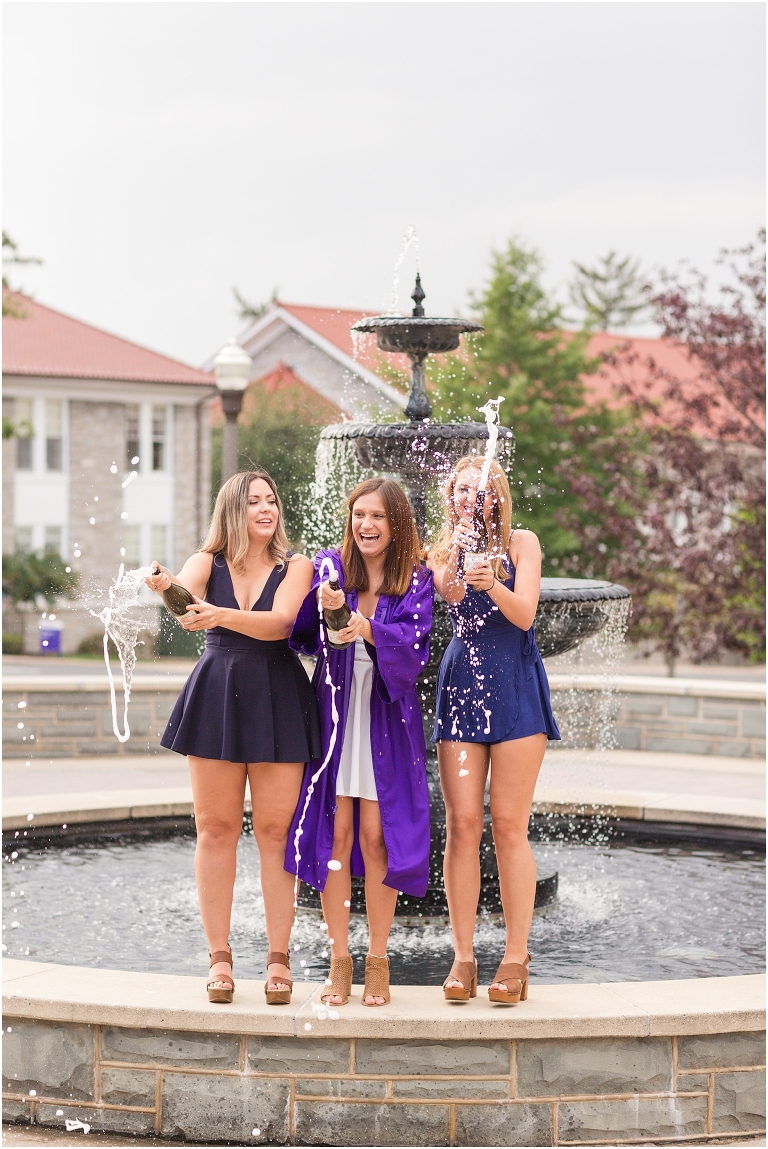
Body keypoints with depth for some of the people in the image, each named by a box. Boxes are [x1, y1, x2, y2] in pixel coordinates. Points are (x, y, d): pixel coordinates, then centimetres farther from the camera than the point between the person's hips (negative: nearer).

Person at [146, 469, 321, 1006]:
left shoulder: (296, 567, 2)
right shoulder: (208, 563, 6)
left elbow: (279, 622, -16)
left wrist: (221, 614, -34)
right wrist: (165, 586, -41)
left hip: (278, 700, -1)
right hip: (217, 698, 1)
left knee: (276, 830, 0)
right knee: (216, 828, 2)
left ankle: (279, 957, 6)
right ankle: (220, 956, 9)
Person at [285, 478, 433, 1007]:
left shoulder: (415, 581, 3)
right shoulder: (328, 567, 5)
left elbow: (415, 647, -11)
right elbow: (302, 637, -3)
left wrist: (367, 629, -27)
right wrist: (323, 608, -22)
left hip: (386, 719, -1)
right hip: (334, 711, 1)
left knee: (375, 836, -3)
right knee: (334, 834, -1)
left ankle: (378, 960, 9)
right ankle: (339, 960, 9)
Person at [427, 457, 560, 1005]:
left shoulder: (521, 543, 7)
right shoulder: (442, 552, 12)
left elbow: (524, 615, -7)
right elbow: (451, 595, -9)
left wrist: (493, 585, -25)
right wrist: (459, 560, -25)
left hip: (515, 686, -2)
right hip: (460, 684, 2)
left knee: (509, 825, -5)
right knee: (462, 824, -4)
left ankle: (517, 957, 1)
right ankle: (463, 955, 3)